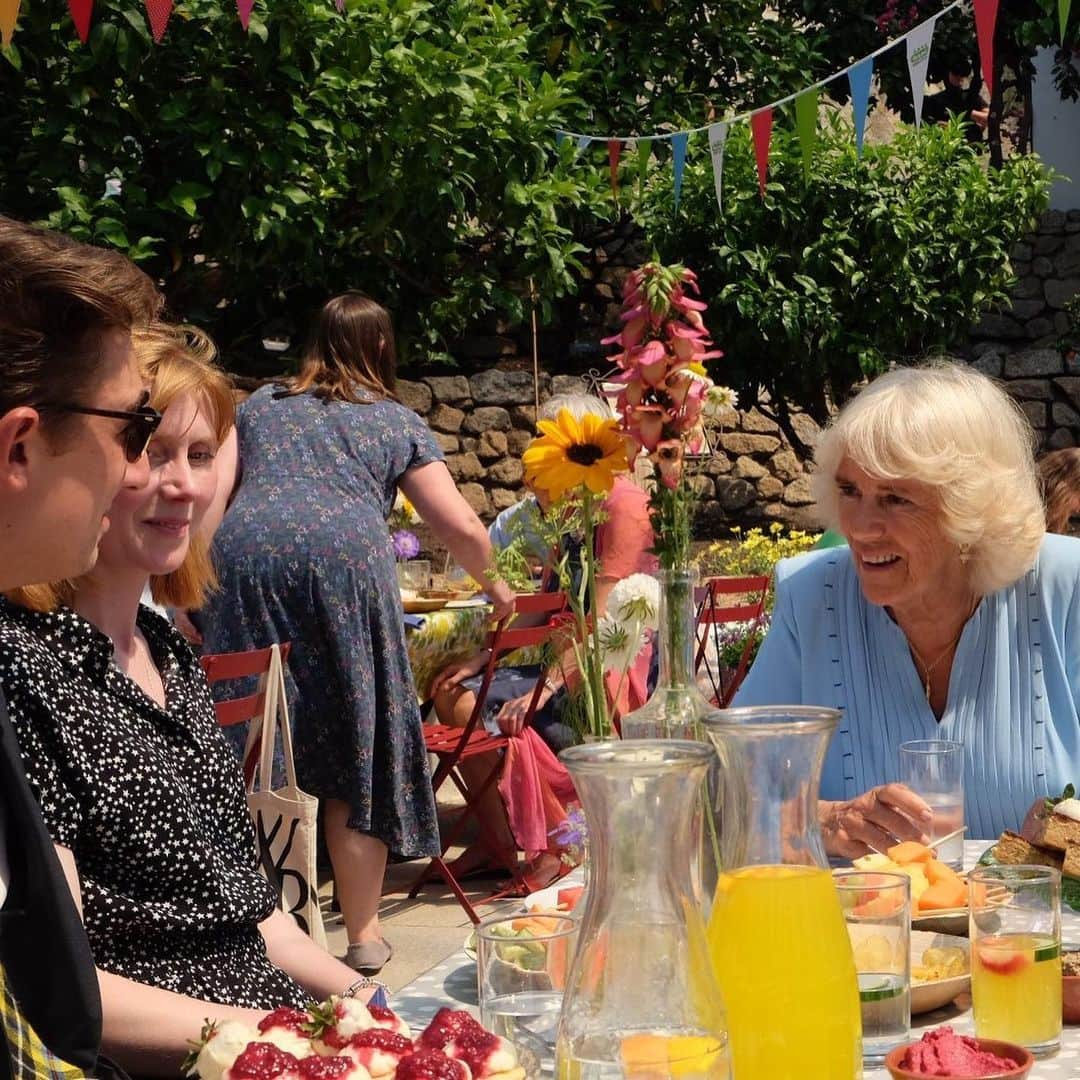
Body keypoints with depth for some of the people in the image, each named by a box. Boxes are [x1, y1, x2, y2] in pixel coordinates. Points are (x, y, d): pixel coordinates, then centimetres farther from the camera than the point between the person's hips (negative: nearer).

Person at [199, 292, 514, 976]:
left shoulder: (258, 407, 29)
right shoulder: (396, 422, 22)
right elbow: (464, 529, 16)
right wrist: (493, 587, 34)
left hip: (242, 556, 2)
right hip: (345, 560, -2)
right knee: (355, 750, 5)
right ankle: (363, 935, 9)